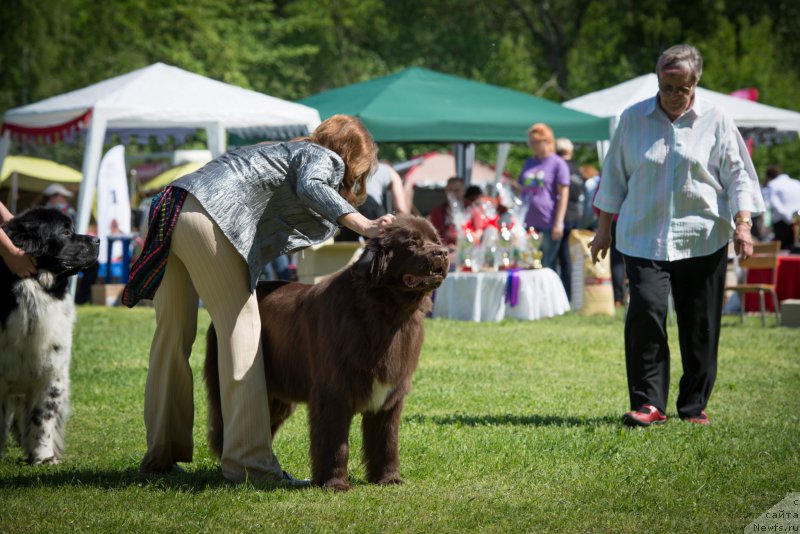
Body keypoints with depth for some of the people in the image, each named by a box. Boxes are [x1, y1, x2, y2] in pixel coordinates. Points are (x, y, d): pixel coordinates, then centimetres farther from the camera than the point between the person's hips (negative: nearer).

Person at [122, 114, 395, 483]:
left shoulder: (287, 152, 36)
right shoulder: (326, 159, 10)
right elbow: (309, 187, -15)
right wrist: (364, 226, -23)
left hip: (171, 205, 9)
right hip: (208, 217, -9)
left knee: (172, 334, 13)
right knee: (242, 329, -7)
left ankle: (160, 455, 20)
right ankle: (251, 462, -11)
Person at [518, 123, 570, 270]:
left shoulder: (557, 163, -1)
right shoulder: (529, 163, 18)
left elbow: (563, 195, -5)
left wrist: (558, 223, -12)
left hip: (548, 225, -6)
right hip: (528, 224, 6)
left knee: (547, 267, -4)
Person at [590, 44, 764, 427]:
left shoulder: (715, 122, 3)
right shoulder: (632, 119, 6)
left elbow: (738, 176, 5)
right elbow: (614, 176, 14)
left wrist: (743, 225, -8)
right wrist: (604, 231, 14)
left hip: (703, 240, 0)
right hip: (644, 237, 0)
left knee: (700, 325, 3)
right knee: (645, 309, -18)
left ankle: (694, 406, 16)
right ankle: (647, 403, -13)